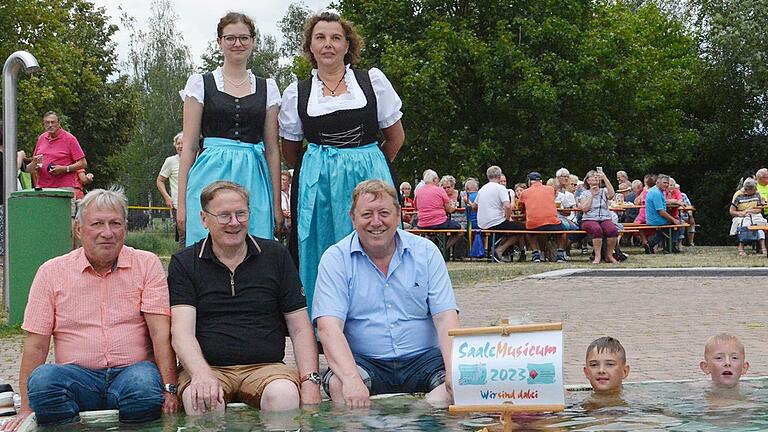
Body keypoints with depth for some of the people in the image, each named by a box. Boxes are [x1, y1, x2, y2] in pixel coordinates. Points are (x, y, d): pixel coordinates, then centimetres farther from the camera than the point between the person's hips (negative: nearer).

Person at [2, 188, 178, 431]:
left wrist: (169, 389, -15)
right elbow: (36, 345, 5)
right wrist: (26, 408, -3)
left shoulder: (147, 264, 5)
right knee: (42, 377, -30)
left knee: (145, 385, -35)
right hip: (76, 376, 1)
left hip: (132, 370, -1)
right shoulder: (52, 272, 7)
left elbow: (161, 333, -3)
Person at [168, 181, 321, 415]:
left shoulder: (276, 256, 12)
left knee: (284, 395, -33)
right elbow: (182, 331, -5)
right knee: (198, 397, -35)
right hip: (208, 367, -1)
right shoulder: (183, 264, 8)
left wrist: (310, 381, -6)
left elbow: (300, 328, 10)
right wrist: (202, 375, -25)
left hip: (266, 366, 1)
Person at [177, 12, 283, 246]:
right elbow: (189, 145, 3)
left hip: (254, 180, 2)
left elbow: (272, 149, 11)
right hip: (211, 176, -2)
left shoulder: (267, 88, 11)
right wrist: (182, 202, -2)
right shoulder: (200, 83, 5)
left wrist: (277, 204, 7)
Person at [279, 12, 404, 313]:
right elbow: (290, 152, 17)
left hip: (369, 176, 0)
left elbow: (396, 137, 11)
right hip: (317, 185, 1)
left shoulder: (374, 81, 4)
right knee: (321, 260, 1)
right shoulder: (296, 93, 6)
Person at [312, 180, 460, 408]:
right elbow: (328, 326, -12)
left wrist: (455, 369, -21)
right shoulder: (336, 259, 0)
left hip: (422, 359, 2)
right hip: (363, 361, -1)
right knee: (339, 384, -33)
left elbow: (445, 318, -1)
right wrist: (351, 378, -31)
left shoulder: (426, 252, 6)